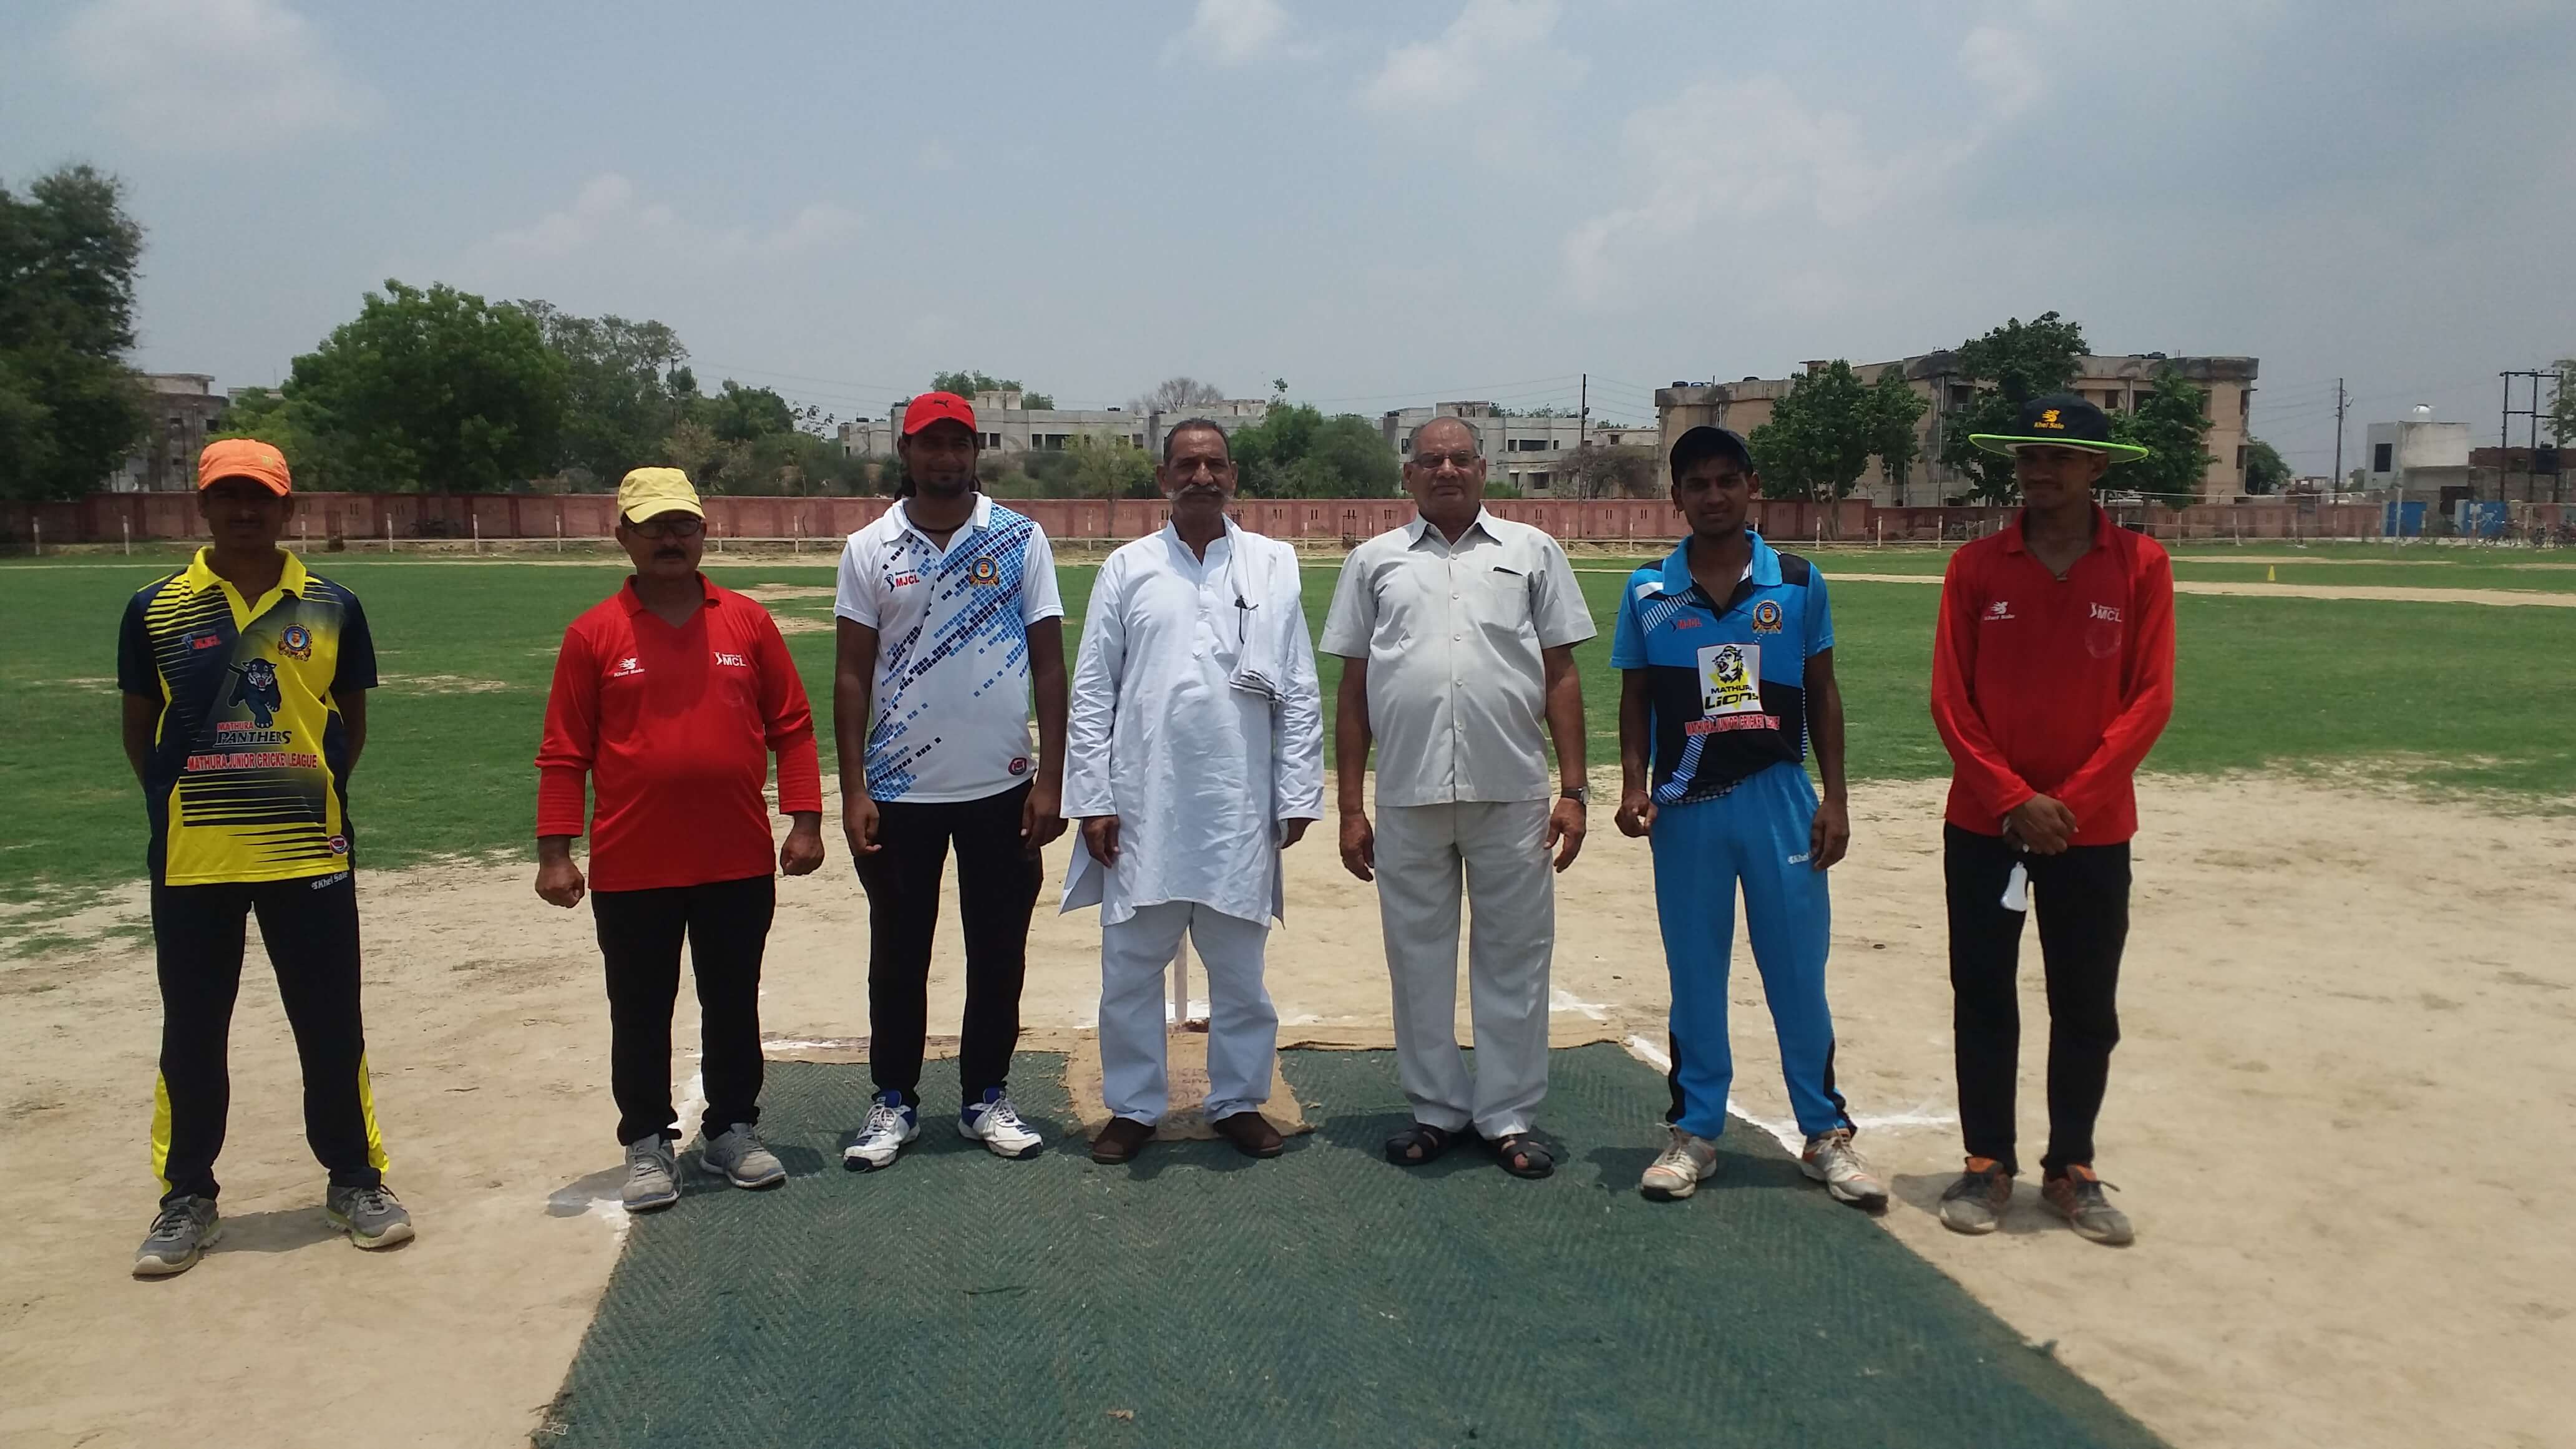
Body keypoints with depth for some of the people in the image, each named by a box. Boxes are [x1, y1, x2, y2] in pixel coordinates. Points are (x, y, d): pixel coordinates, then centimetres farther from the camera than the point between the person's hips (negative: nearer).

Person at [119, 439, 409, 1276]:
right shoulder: (156, 610, 0)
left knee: (333, 1030, 7)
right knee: (191, 1037, 9)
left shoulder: (332, 608, 2)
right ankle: (187, 1200, 24)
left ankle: (355, 1182, 22)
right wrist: (183, 802, 4)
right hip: (192, 860, 0)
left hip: (311, 854, 0)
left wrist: (310, 792, 3)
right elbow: (140, 730, 9)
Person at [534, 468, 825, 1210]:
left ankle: (732, 1130, 30)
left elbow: (792, 728, 5)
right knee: (640, 1013, 10)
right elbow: (563, 754, -2)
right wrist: (554, 852, -6)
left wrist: (804, 821, -1)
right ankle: (647, 1145, 25)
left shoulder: (748, 622, 2)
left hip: (739, 865, 2)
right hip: (632, 870, -1)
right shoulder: (594, 635, -2)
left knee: (734, 1005, 14)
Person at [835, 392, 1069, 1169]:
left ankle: (987, 1097, 24)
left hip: (1001, 786, 0)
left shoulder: (1020, 539, -1)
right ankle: (894, 1102, 23)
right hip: (900, 790, 0)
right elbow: (852, 674, 1)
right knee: (897, 952, 10)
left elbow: (1049, 662, -1)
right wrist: (853, 791, -5)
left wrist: (1050, 780, -6)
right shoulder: (869, 549, 1)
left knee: (998, 951, 9)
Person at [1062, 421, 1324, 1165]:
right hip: (1143, 803, 0)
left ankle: (1239, 1102, 24)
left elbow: (1300, 692, 4)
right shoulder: (1127, 569, 4)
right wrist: (1092, 800, -3)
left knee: (1239, 965, 9)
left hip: (1239, 806, 0)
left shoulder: (1274, 566, 4)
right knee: (1131, 965, 6)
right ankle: (1132, 1107, 20)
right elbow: (1092, 693, 3)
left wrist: (1298, 794, -1)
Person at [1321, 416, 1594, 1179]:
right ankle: (1436, 1108, 23)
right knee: (1419, 956, 9)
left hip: (1512, 793, -1)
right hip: (1407, 796, 1)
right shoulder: (1375, 561, 10)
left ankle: (1508, 1115, 18)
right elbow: (1352, 688, 9)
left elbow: (1561, 676, 7)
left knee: (1513, 956, 6)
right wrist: (1350, 807, 4)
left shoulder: (1532, 552, 8)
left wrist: (1572, 790, 0)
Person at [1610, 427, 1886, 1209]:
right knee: (1694, 974, 9)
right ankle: (1695, 1131, 20)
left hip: (1778, 797, 0)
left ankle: (1826, 1134, 18)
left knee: (1798, 968, 5)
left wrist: (1835, 797, 1)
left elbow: (1821, 693, 6)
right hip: (1685, 806, 1)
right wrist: (1634, 786, -5)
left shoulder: (1799, 582, 2)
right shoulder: (1648, 591, 2)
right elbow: (1635, 697, 8)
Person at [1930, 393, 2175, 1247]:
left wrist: (2072, 800, -13)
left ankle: (2071, 1171, 23)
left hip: (2094, 831, 0)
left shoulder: (2141, 566, -2)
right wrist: (2014, 800, -13)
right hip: (1984, 826, 0)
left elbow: (2151, 700, -6)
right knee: (1984, 1002, 7)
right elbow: (1950, 701, -4)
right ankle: (1987, 1165, 19)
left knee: (2087, 1012, 9)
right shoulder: (1976, 567, -2)